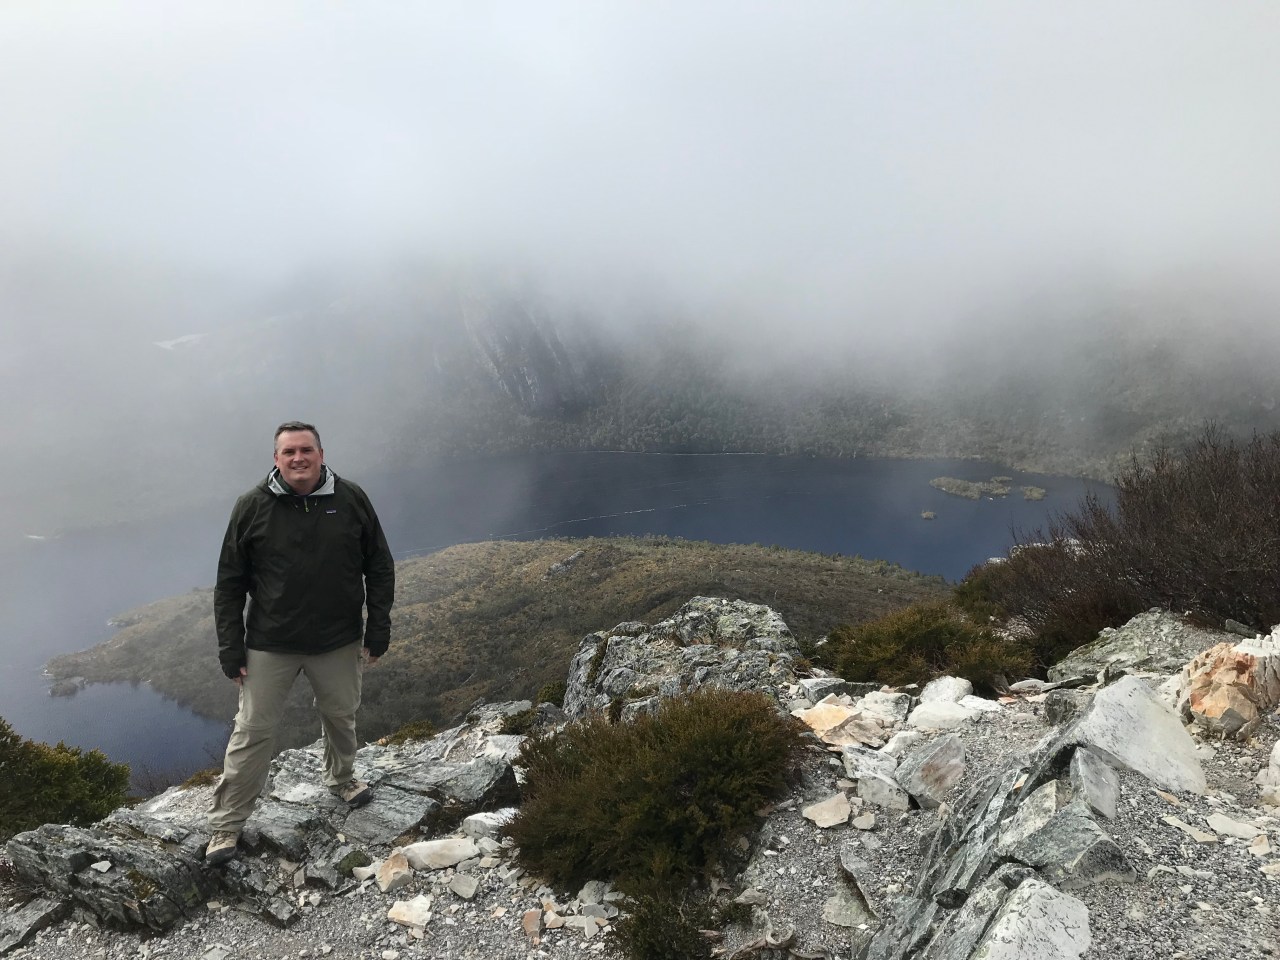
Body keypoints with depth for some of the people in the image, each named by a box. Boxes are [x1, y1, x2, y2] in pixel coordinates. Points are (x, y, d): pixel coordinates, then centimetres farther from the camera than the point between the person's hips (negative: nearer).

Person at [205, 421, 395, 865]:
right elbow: (229, 584, -2)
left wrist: (378, 631, -1)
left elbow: (379, 567, 1)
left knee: (341, 717, 20)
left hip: (339, 642, 2)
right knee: (252, 731, 5)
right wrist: (231, 649, -5)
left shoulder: (352, 500, -6)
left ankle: (342, 778, 48)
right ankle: (226, 825, 20)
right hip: (270, 645, -1)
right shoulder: (252, 507, -9)